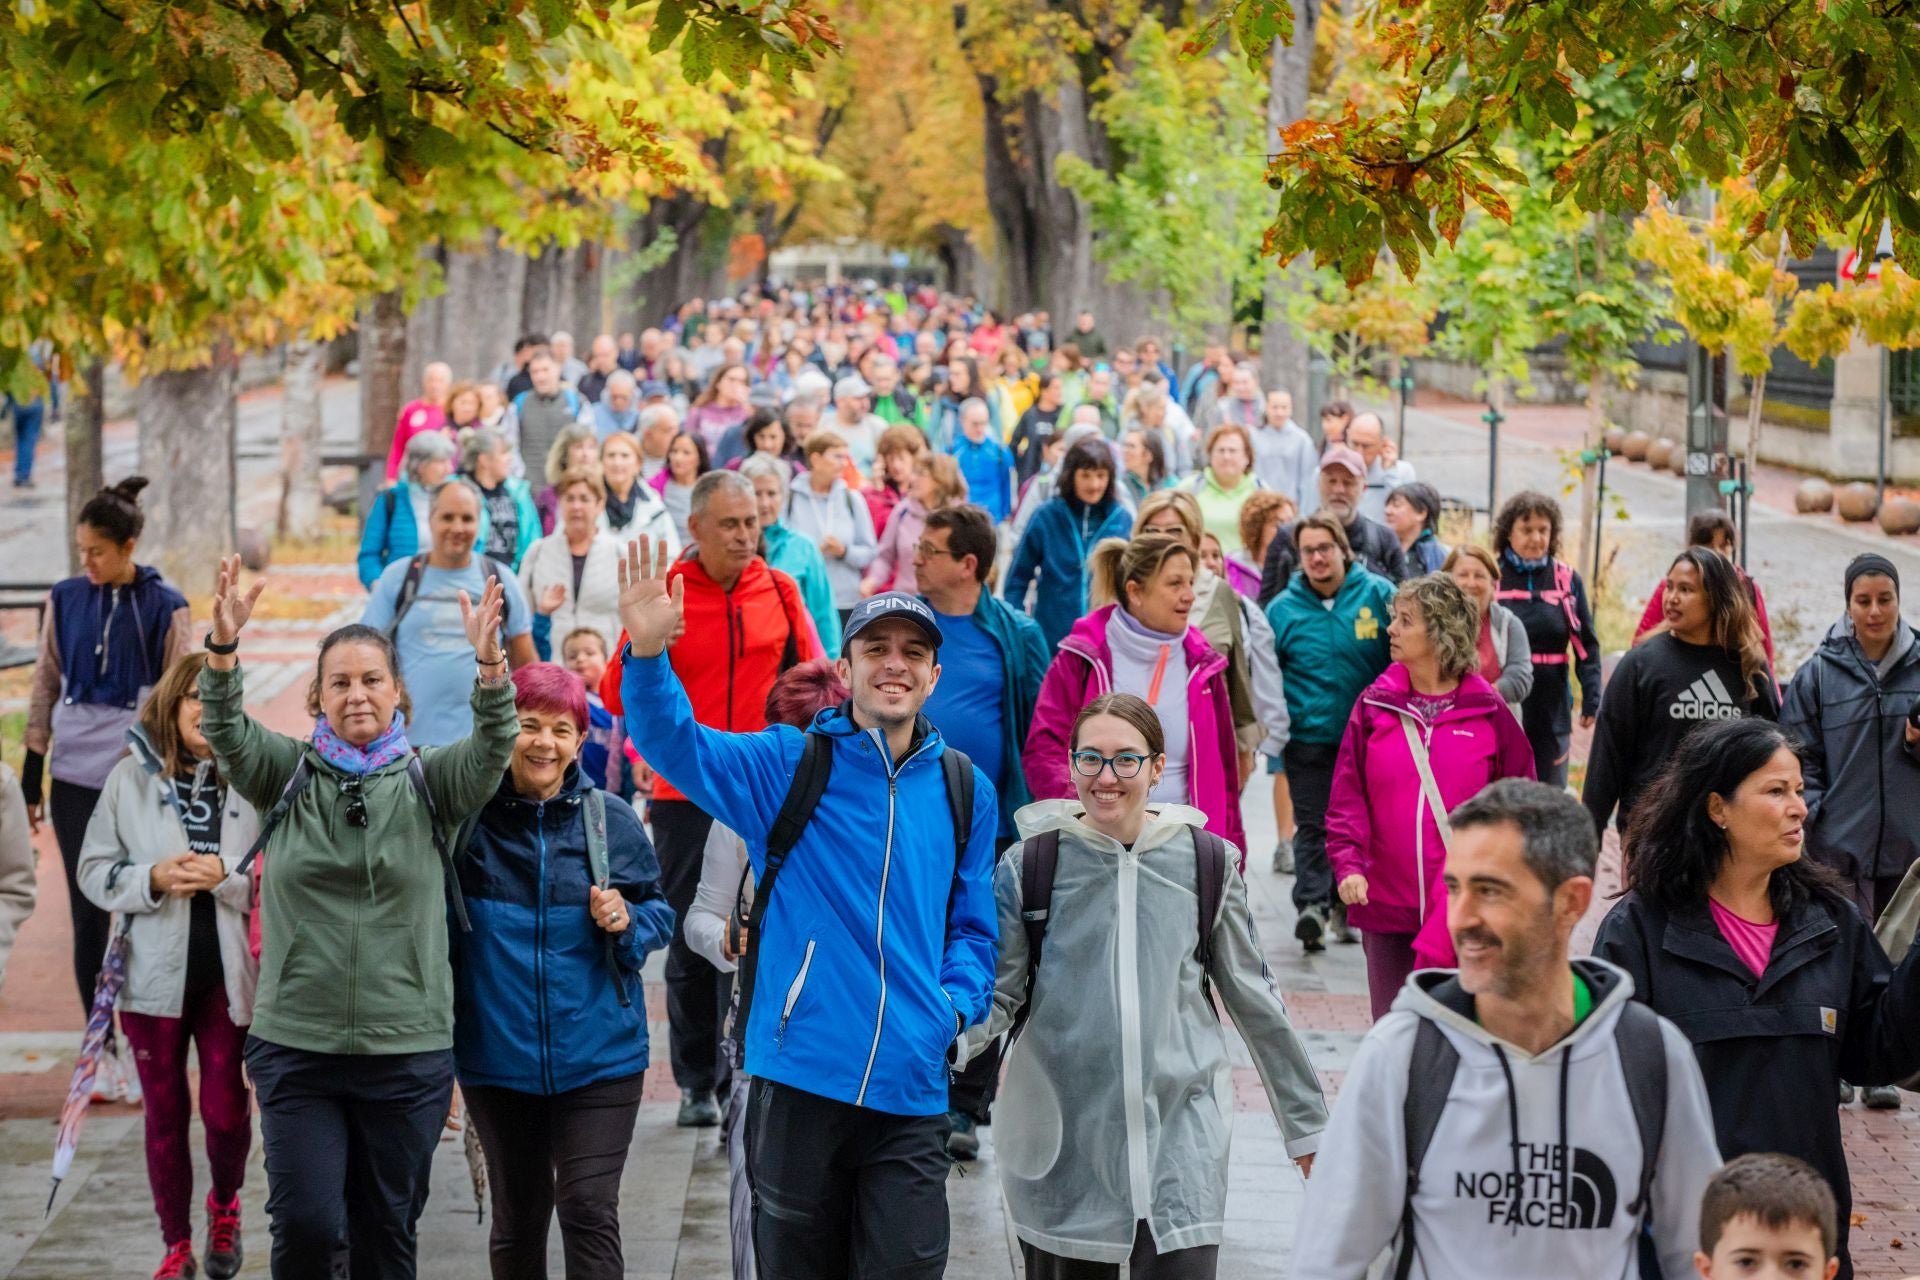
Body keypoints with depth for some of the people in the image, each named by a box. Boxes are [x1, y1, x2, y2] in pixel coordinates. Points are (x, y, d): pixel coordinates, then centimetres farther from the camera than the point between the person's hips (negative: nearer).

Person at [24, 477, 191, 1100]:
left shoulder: (165, 607, -3)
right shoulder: (66, 598, 4)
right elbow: (45, 687, 10)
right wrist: (31, 778, 9)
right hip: (75, 777, 3)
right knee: (87, 914, 5)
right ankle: (101, 1051, 13)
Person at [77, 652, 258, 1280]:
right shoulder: (130, 778, 0)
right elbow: (94, 870, 2)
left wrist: (226, 875, -21)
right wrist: (153, 879, -14)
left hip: (228, 974, -1)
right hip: (155, 972, 1)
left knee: (226, 1111, 1)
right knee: (166, 1114, 9)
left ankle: (224, 1206, 33)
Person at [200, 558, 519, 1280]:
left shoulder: (426, 782, 2)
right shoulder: (289, 775, 3)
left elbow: (493, 746, -15)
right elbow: (225, 732, -13)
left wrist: (489, 661, -35)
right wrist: (223, 648, -32)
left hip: (408, 1052, 0)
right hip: (296, 1048, 0)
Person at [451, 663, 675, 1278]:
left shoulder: (612, 820, -2)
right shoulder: (469, 816, -3)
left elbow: (659, 914, 9)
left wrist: (626, 923, -13)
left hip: (598, 1058, -1)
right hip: (497, 1058, 1)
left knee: (589, 1210, -9)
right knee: (517, 1215, 13)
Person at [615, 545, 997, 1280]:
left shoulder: (965, 792, 8)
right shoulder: (787, 765, 0)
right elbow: (675, 743, -16)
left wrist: (954, 1007, -2)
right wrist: (648, 654, -34)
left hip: (911, 1088, 2)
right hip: (800, 1075, -1)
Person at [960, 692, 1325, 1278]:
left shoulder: (1205, 864, 2)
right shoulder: (1030, 865, 0)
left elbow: (1254, 997, 10)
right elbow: (999, 994, 2)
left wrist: (1307, 1124, 15)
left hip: (1180, 1126, 0)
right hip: (1063, 1140, 0)